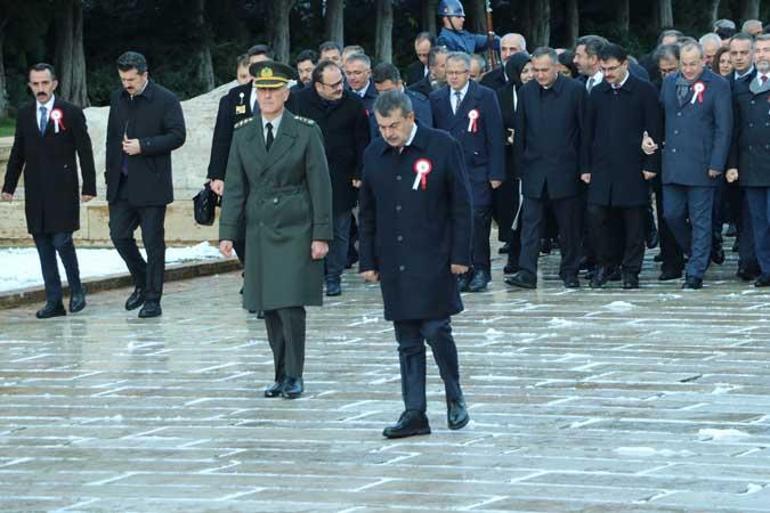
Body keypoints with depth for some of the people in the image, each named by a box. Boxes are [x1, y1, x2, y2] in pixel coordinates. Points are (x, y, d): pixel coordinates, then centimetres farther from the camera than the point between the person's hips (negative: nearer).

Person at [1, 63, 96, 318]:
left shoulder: (71, 113, -2)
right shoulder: (24, 115, 11)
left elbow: (85, 151, -1)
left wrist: (89, 186, -6)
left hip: (62, 191, -4)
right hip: (36, 193, 4)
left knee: (61, 240, -11)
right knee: (43, 246, 4)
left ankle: (76, 290, 11)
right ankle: (54, 301, 8)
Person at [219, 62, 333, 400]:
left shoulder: (306, 131, -3)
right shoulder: (243, 134, 8)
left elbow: (320, 185, -3)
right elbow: (234, 186, 8)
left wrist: (321, 235, -8)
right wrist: (227, 232, 0)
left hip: (295, 231, -4)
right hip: (259, 230, 4)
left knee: (290, 303, -11)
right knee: (269, 308, 4)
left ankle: (294, 376, -1)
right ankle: (281, 375, 13)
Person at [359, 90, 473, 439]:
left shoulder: (442, 147, -5)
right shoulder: (374, 155, 7)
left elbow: (461, 204, -3)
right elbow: (367, 214, 14)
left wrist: (460, 255, -7)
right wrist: (367, 261, 10)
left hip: (434, 261, -4)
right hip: (394, 263, 4)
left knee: (436, 330, -7)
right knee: (408, 341, 6)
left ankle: (455, 399, 14)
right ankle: (414, 413, 8)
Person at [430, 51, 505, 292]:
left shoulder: (485, 96, 0)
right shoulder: (436, 98, 9)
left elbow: (495, 137, -1)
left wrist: (496, 173, -6)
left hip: (477, 171, -3)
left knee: (477, 217, -11)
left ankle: (480, 270, -1)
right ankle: (461, 271, 7)